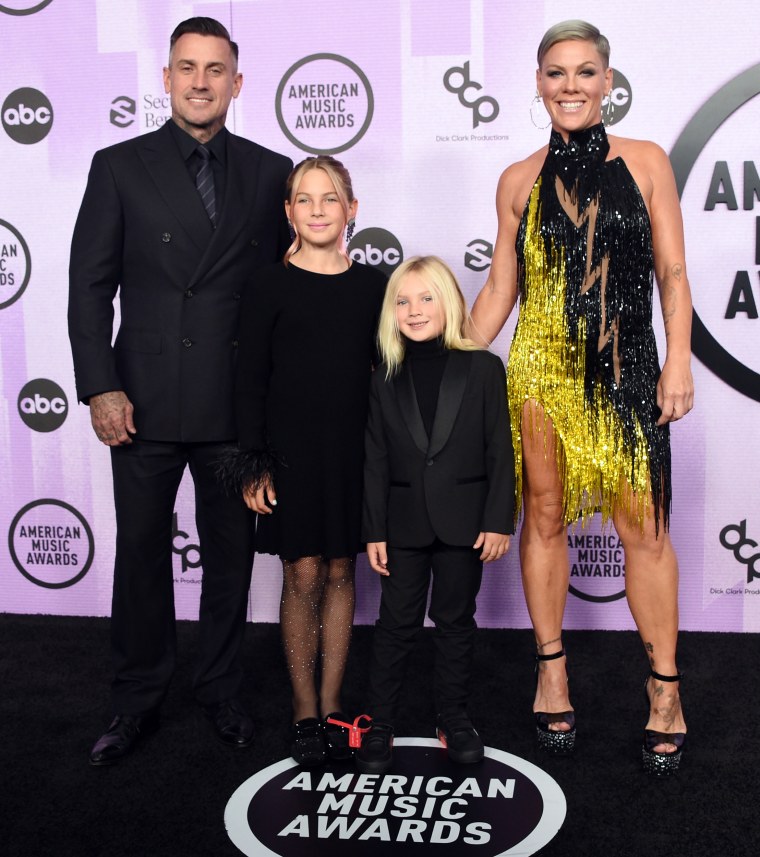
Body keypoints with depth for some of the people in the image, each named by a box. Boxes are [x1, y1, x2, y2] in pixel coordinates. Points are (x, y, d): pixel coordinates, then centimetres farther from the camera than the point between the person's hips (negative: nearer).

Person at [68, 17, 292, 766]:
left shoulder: (269, 172, 6)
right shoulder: (120, 167, 3)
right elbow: (90, 285, 0)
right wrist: (100, 387, -8)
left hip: (237, 403, 1)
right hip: (144, 401, -1)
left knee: (230, 553, 12)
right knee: (141, 554, 10)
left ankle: (221, 690, 30)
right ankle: (137, 702, 27)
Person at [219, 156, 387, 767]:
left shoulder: (373, 286, 5)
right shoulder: (271, 287, -2)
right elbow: (251, 383, -3)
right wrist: (254, 464, -8)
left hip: (353, 449, 3)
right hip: (290, 448, -2)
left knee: (340, 572, 9)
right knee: (304, 575, 2)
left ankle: (331, 708, 21)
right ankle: (305, 713, 16)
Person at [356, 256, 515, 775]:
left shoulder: (482, 368, -3)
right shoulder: (386, 381, 2)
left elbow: (500, 451, -4)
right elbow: (376, 461, 3)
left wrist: (499, 521, -8)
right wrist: (375, 531, -1)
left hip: (464, 519, -1)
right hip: (405, 522, 1)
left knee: (455, 621, 12)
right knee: (396, 624, 8)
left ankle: (454, 719, 27)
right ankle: (380, 725, 20)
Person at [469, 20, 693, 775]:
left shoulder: (645, 162, 5)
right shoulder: (519, 181, 8)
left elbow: (672, 274, 3)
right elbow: (499, 289, 10)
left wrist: (678, 361, -7)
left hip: (623, 370, -1)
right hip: (540, 369, 1)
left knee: (644, 526, -1)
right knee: (544, 516, 7)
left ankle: (665, 688, 15)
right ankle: (551, 673, 23)